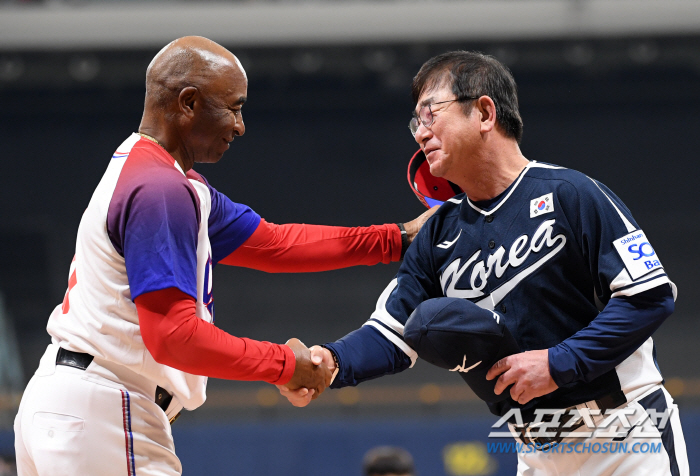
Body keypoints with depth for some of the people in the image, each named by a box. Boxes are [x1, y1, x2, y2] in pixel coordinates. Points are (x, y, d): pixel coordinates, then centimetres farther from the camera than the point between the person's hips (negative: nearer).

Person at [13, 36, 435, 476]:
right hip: (98, 415, -10)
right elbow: (173, 334, -23)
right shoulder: (161, 190, -16)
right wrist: (283, 365, -14)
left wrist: (395, 240, 16)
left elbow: (269, 242, 20)